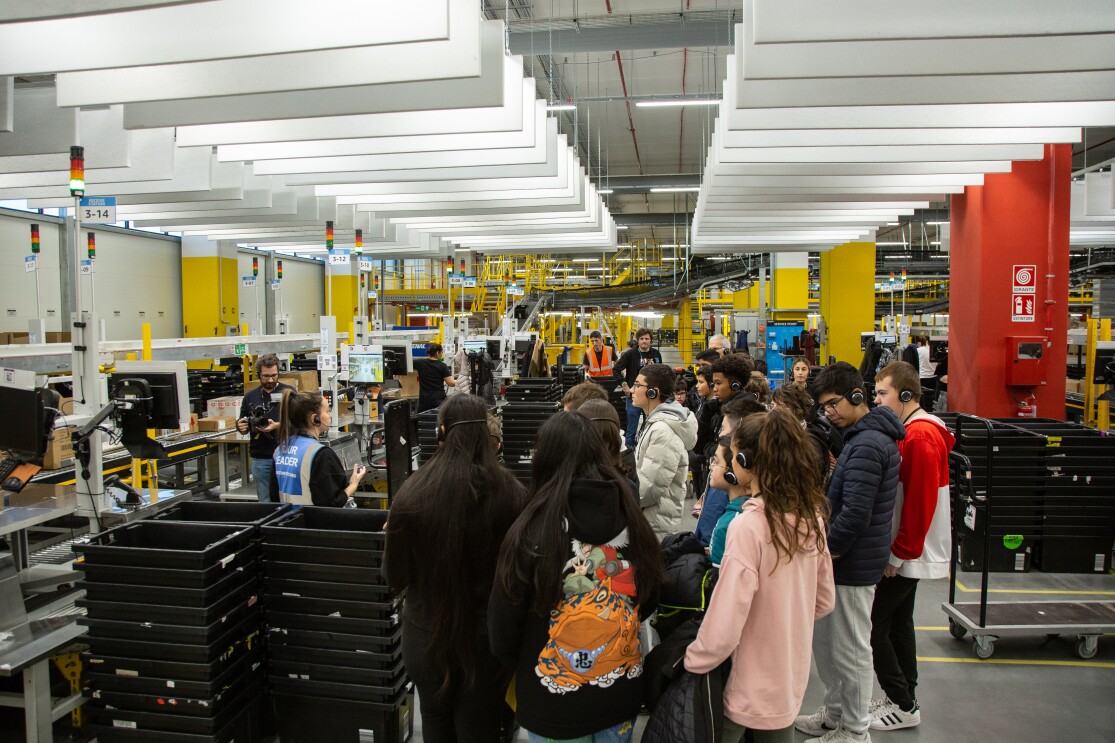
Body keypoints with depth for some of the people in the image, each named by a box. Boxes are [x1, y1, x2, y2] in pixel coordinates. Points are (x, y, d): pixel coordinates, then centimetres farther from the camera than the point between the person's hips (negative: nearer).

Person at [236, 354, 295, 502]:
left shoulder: (288, 392, -2)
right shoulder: (250, 397, 10)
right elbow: (242, 424, 19)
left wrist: (277, 426, -22)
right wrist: (241, 427, -4)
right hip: (260, 458, 3)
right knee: (265, 502, 10)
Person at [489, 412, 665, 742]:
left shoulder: (532, 530, -21)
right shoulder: (631, 517, -10)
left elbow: (502, 624, -10)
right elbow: (649, 602, 4)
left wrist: (522, 666, 8)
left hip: (556, 706, -3)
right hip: (623, 694, 3)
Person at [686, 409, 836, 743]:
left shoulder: (749, 526, -26)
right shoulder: (810, 515, -4)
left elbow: (723, 629, -25)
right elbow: (825, 600, 8)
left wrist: (689, 665, -10)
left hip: (748, 687, -6)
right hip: (790, 678, 6)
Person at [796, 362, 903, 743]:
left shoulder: (866, 445, -22)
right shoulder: (870, 436, 12)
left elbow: (854, 515, -26)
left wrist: (825, 551, -14)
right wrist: (827, 547, 11)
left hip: (852, 565, -10)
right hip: (854, 557, 10)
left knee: (850, 648, 5)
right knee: (825, 639, 20)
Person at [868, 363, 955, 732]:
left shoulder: (920, 437, -21)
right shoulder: (911, 431, 10)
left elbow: (920, 505, -23)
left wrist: (899, 555, -18)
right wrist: (898, 550, 13)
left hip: (907, 556, -10)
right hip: (907, 552, 10)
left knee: (873, 624, -3)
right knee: (897, 622, 17)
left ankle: (903, 706, 9)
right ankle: (905, 698, 29)